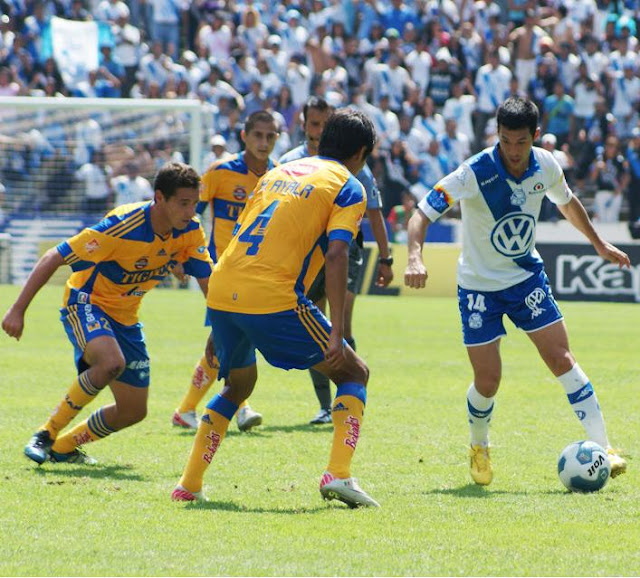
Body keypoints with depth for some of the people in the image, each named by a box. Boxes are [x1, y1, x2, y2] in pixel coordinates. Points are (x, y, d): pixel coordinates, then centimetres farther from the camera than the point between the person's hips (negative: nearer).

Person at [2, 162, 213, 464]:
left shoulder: (190, 231, -12)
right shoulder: (121, 226, -29)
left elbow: (207, 280, -2)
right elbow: (53, 259, -25)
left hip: (125, 317, 7)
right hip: (86, 303, -7)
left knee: (133, 411, 4)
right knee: (111, 362, -37)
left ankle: (63, 446, 26)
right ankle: (47, 433, -21)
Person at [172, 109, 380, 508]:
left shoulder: (279, 172, 25)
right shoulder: (348, 187, 6)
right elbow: (336, 255, -10)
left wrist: (221, 330, 30)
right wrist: (337, 333, -16)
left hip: (222, 293, 6)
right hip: (274, 299, -6)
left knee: (239, 384, 30)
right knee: (353, 373, 10)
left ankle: (189, 484, 24)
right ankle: (338, 475, -7)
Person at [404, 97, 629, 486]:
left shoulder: (547, 167, -9)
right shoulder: (475, 174, -25)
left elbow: (568, 203, 14)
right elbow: (423, 214, -26)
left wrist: (600, 244, 20)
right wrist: (415, 258, -43)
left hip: (527, 275, 3)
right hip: (479, 284, -3)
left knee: (561, 358, -8)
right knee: (488, 379, -4)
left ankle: (602, 448, -6)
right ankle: (479, 448, 25)